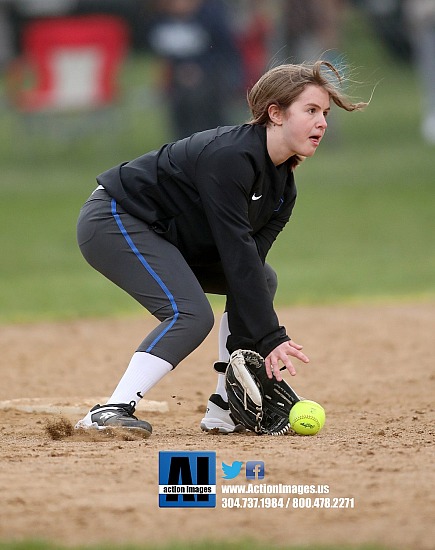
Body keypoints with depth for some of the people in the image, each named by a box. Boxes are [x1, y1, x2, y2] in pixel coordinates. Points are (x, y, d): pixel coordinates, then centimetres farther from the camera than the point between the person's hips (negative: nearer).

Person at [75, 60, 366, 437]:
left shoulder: (283, 190, 2)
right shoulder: (230, 156, -27)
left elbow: (250, 263, -4)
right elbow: (237, 254, -31)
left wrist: (244, 349, -15)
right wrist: (269, 338, -31)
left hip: (162, 234, 10)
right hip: (112, 220, -10)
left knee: (263, 282, 10)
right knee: (190, 314, -26)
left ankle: (224, 411, 8)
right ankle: (112, 412, -31)